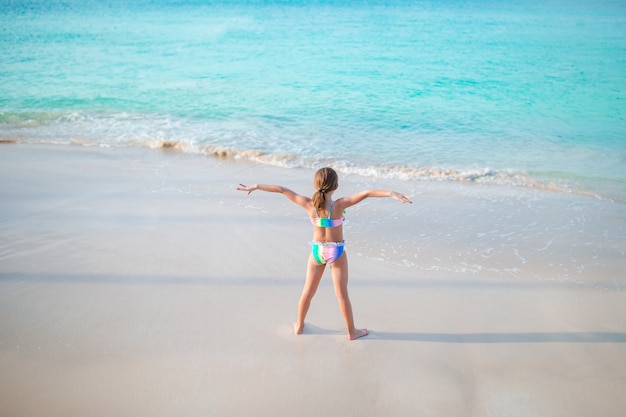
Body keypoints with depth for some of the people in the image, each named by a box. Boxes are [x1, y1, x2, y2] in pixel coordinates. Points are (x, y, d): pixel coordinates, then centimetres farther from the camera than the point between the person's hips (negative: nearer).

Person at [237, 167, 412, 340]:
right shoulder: (339, 205, -23)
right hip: (336, 252, -3)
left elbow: (281, 189, -11)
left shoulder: (309, 204, -16)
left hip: (316, 251, 3)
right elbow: (366, 193, -33)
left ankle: (299, 325, 36)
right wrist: (391, 193, -37)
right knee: (342, 294, 10)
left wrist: (255, 186, -2)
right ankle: (352, 331, 25)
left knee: (308, 291, 19)